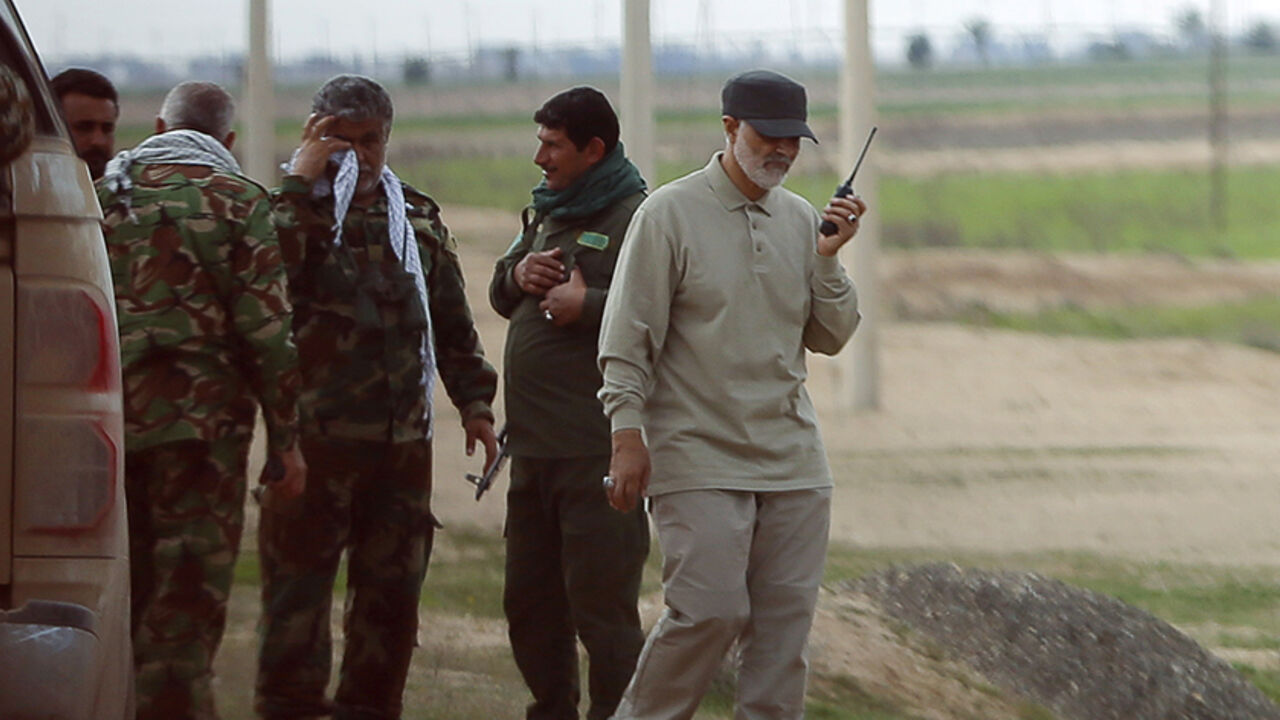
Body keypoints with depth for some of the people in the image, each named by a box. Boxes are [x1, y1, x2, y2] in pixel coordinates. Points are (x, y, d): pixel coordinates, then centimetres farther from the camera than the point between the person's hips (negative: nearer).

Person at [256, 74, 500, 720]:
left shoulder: (418, 218, 16)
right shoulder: (295, 210, 1)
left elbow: (452, 321, 24)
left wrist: (473, 400, 17)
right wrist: (301, 182, -19)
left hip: (404, 438, 5)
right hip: (315, 436, -5)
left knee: (393, 586, 8)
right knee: (299, 582, -6)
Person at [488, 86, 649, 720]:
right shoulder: (546, 212, 18)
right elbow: (499, 297, 25)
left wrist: (589, 305, -21)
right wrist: (518, 275, 4)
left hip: (597, 453, -9)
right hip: (533, 446, 9)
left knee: (602, 607, -7)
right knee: (530, 600, 17)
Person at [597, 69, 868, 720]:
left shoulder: (802, 220, 12)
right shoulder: (669, 214, -4)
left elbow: (830, 337, 12)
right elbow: (627, 340, -5)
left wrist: (827, 259, -2)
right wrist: (628, 434, -13)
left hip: (792, 460, 5)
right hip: (698, 458, -5)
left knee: (786, 618, 2)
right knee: (710, 612, -13)